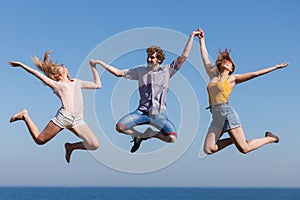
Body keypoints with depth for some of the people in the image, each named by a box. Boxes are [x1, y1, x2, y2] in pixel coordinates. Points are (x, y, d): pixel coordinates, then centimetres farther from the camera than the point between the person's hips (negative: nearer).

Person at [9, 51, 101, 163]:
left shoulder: (76, 82, 27)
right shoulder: (56, 84, 13)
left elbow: (97, 85, 29)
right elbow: (37, 73, 10)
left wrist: (93, 67, 29)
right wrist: (21, 64, 8)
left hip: (78, 120, 4)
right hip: (64, 116, -4)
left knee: (94, 145, -11)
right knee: (39, 140, 1)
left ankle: (71, 147, 15)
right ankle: (25, 116, 26)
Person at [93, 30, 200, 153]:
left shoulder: (167, 71, 6)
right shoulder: (140, 71, 11)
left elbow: (183, 57, 2)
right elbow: (118, 73, 13)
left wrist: (191, 37, -1)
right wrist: (100, 63, 7)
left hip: (159, 114, -1)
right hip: (142, 111, 1)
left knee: (172, 137, -24)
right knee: (119, 127, -21)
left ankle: (148, 134, 6)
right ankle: (139, 134, 10)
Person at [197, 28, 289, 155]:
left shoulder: (232, 79, 8)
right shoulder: (213, 75, 19)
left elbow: (255, 73, 7)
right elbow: (205, 56, 28)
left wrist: (275, 67, 6)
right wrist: (202, 39, 34)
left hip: (227, 112, -5)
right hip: (216, 117, 5)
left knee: (244, 149, -8)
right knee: (208, 150, -6)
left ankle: (270, 138, 19)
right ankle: (233, 139, 15)